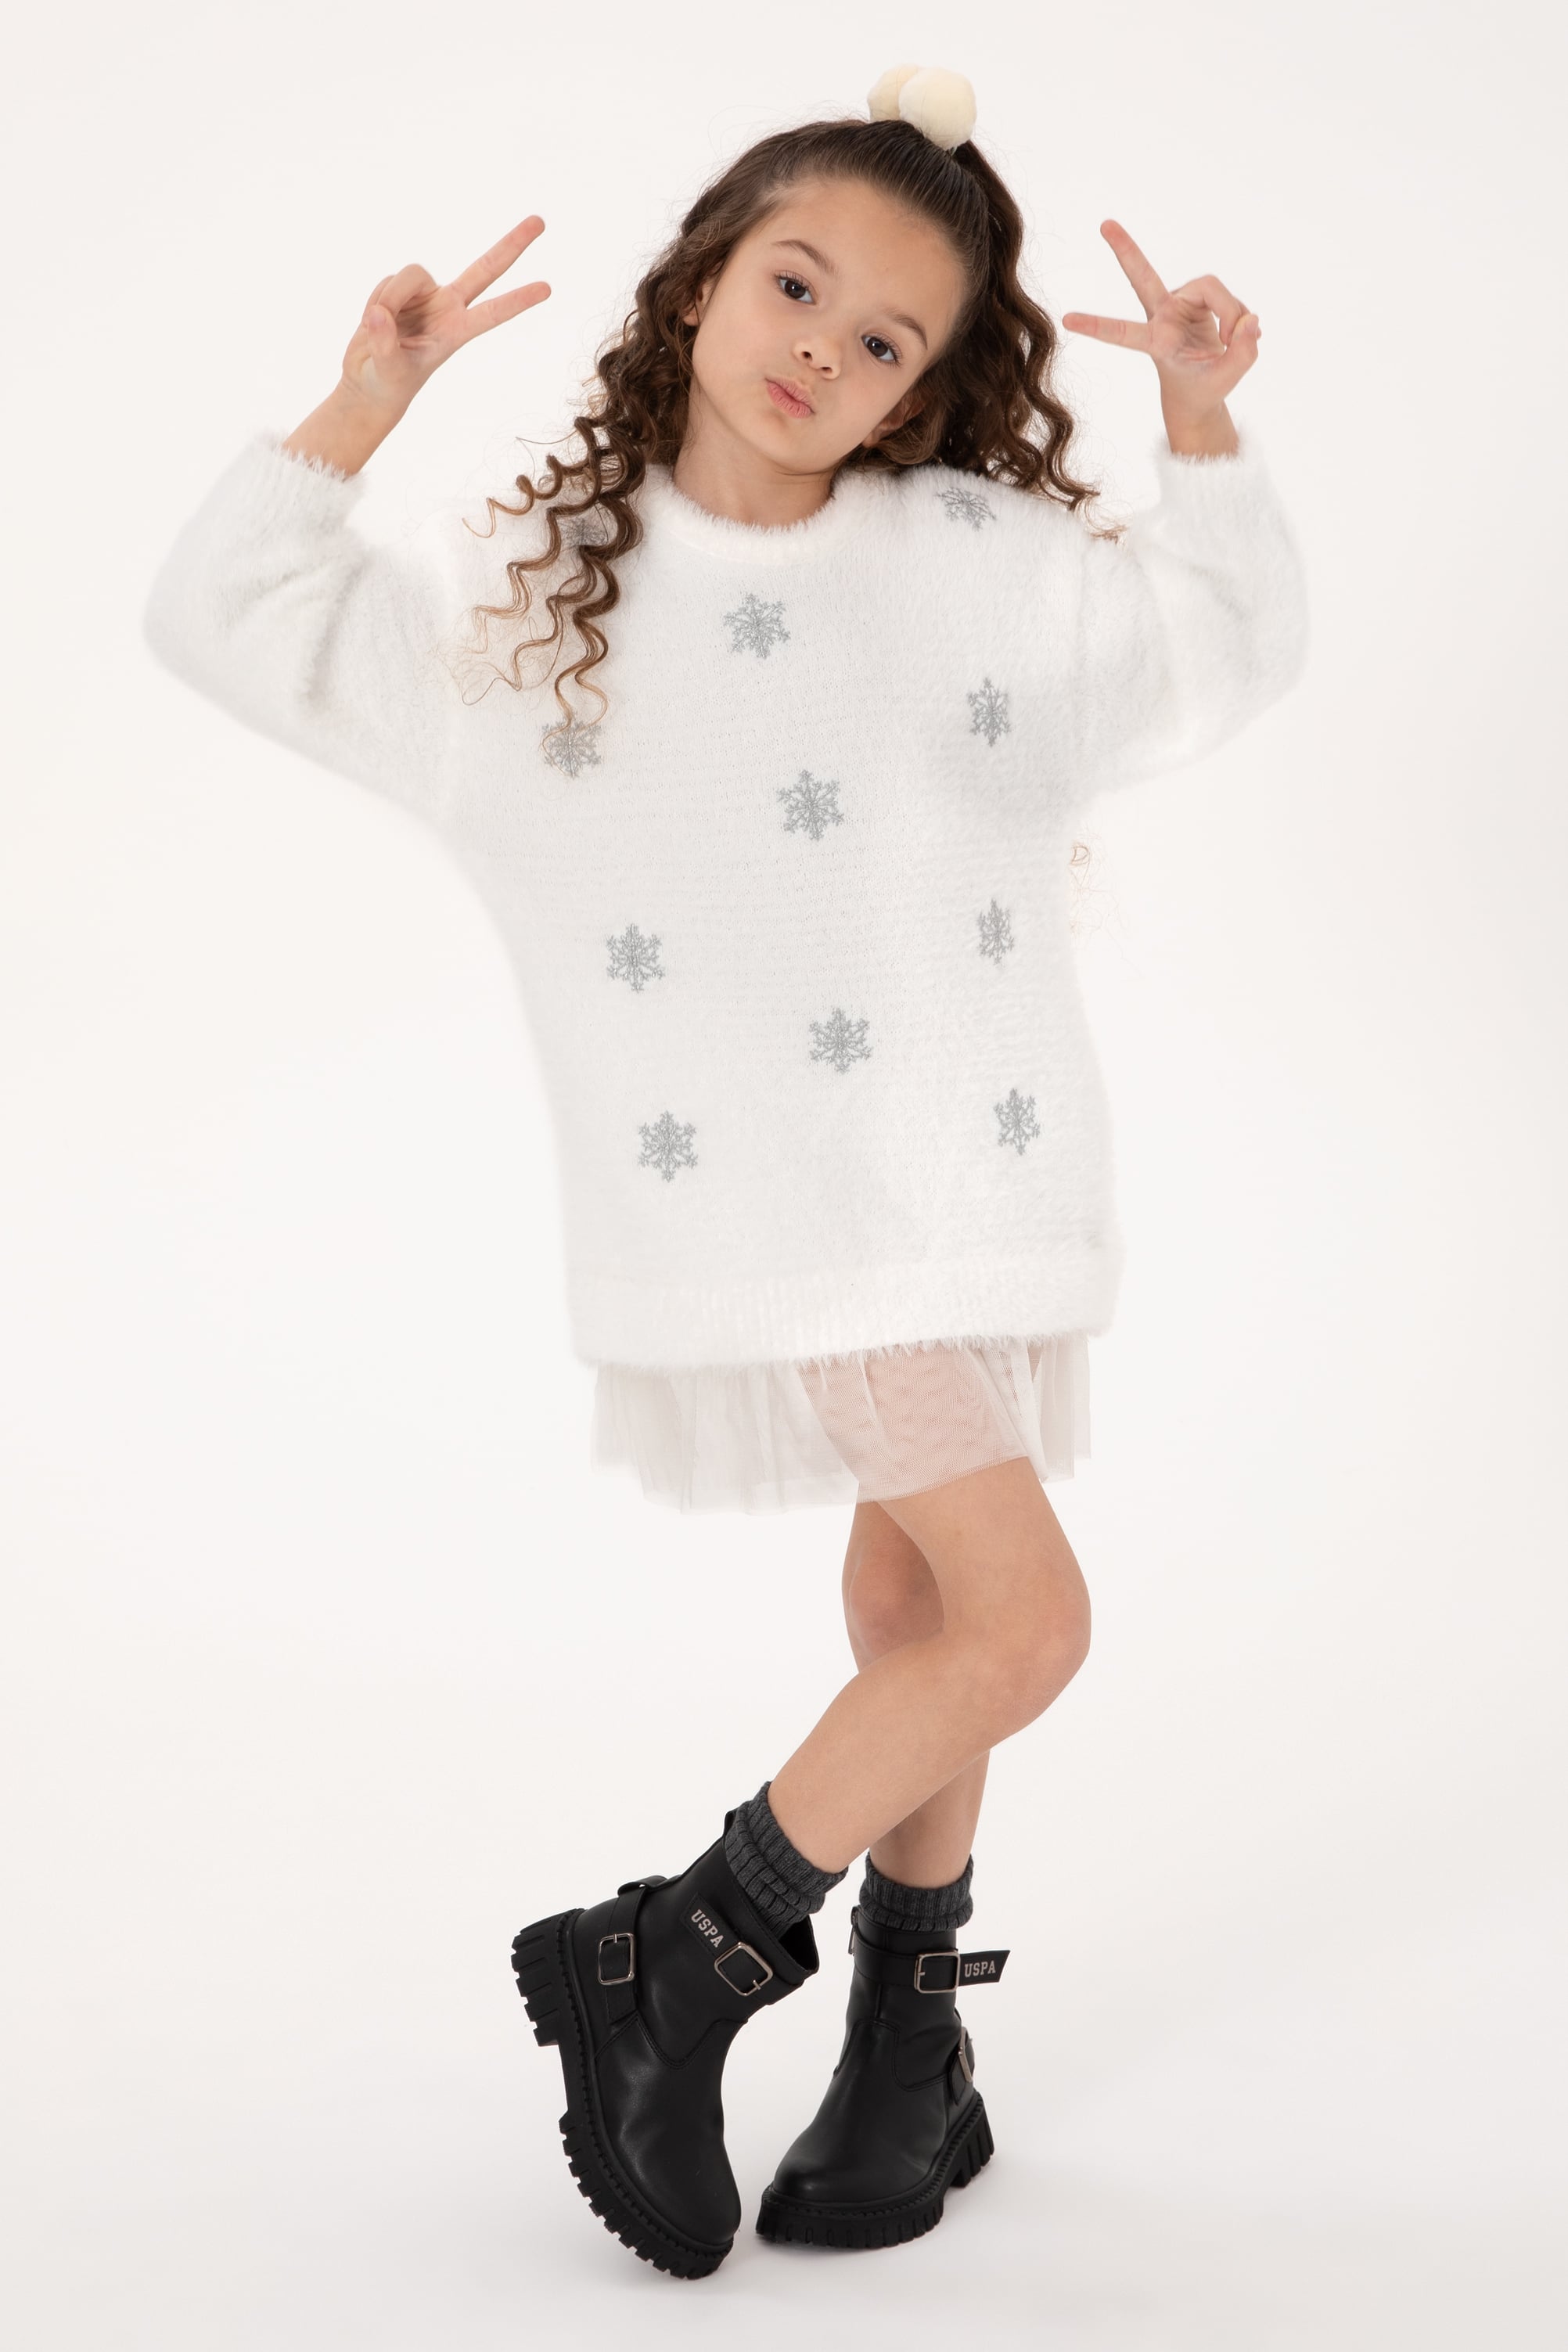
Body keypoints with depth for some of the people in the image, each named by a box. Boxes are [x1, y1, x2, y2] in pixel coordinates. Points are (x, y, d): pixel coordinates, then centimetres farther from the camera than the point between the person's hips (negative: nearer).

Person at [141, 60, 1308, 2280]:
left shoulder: (983, 559, 4)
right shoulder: (528, 593, 2)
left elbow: (1228, 653, 13)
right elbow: (230, 618, 4)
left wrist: (1205, 422, -2)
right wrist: (358, 410, -7)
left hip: (968, 1160, 4)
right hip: (753, 1187, -4)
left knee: (920, 1566, 13)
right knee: (1021, 1614, -11)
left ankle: (909, 2027, 29)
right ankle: (675, 1962, 4)